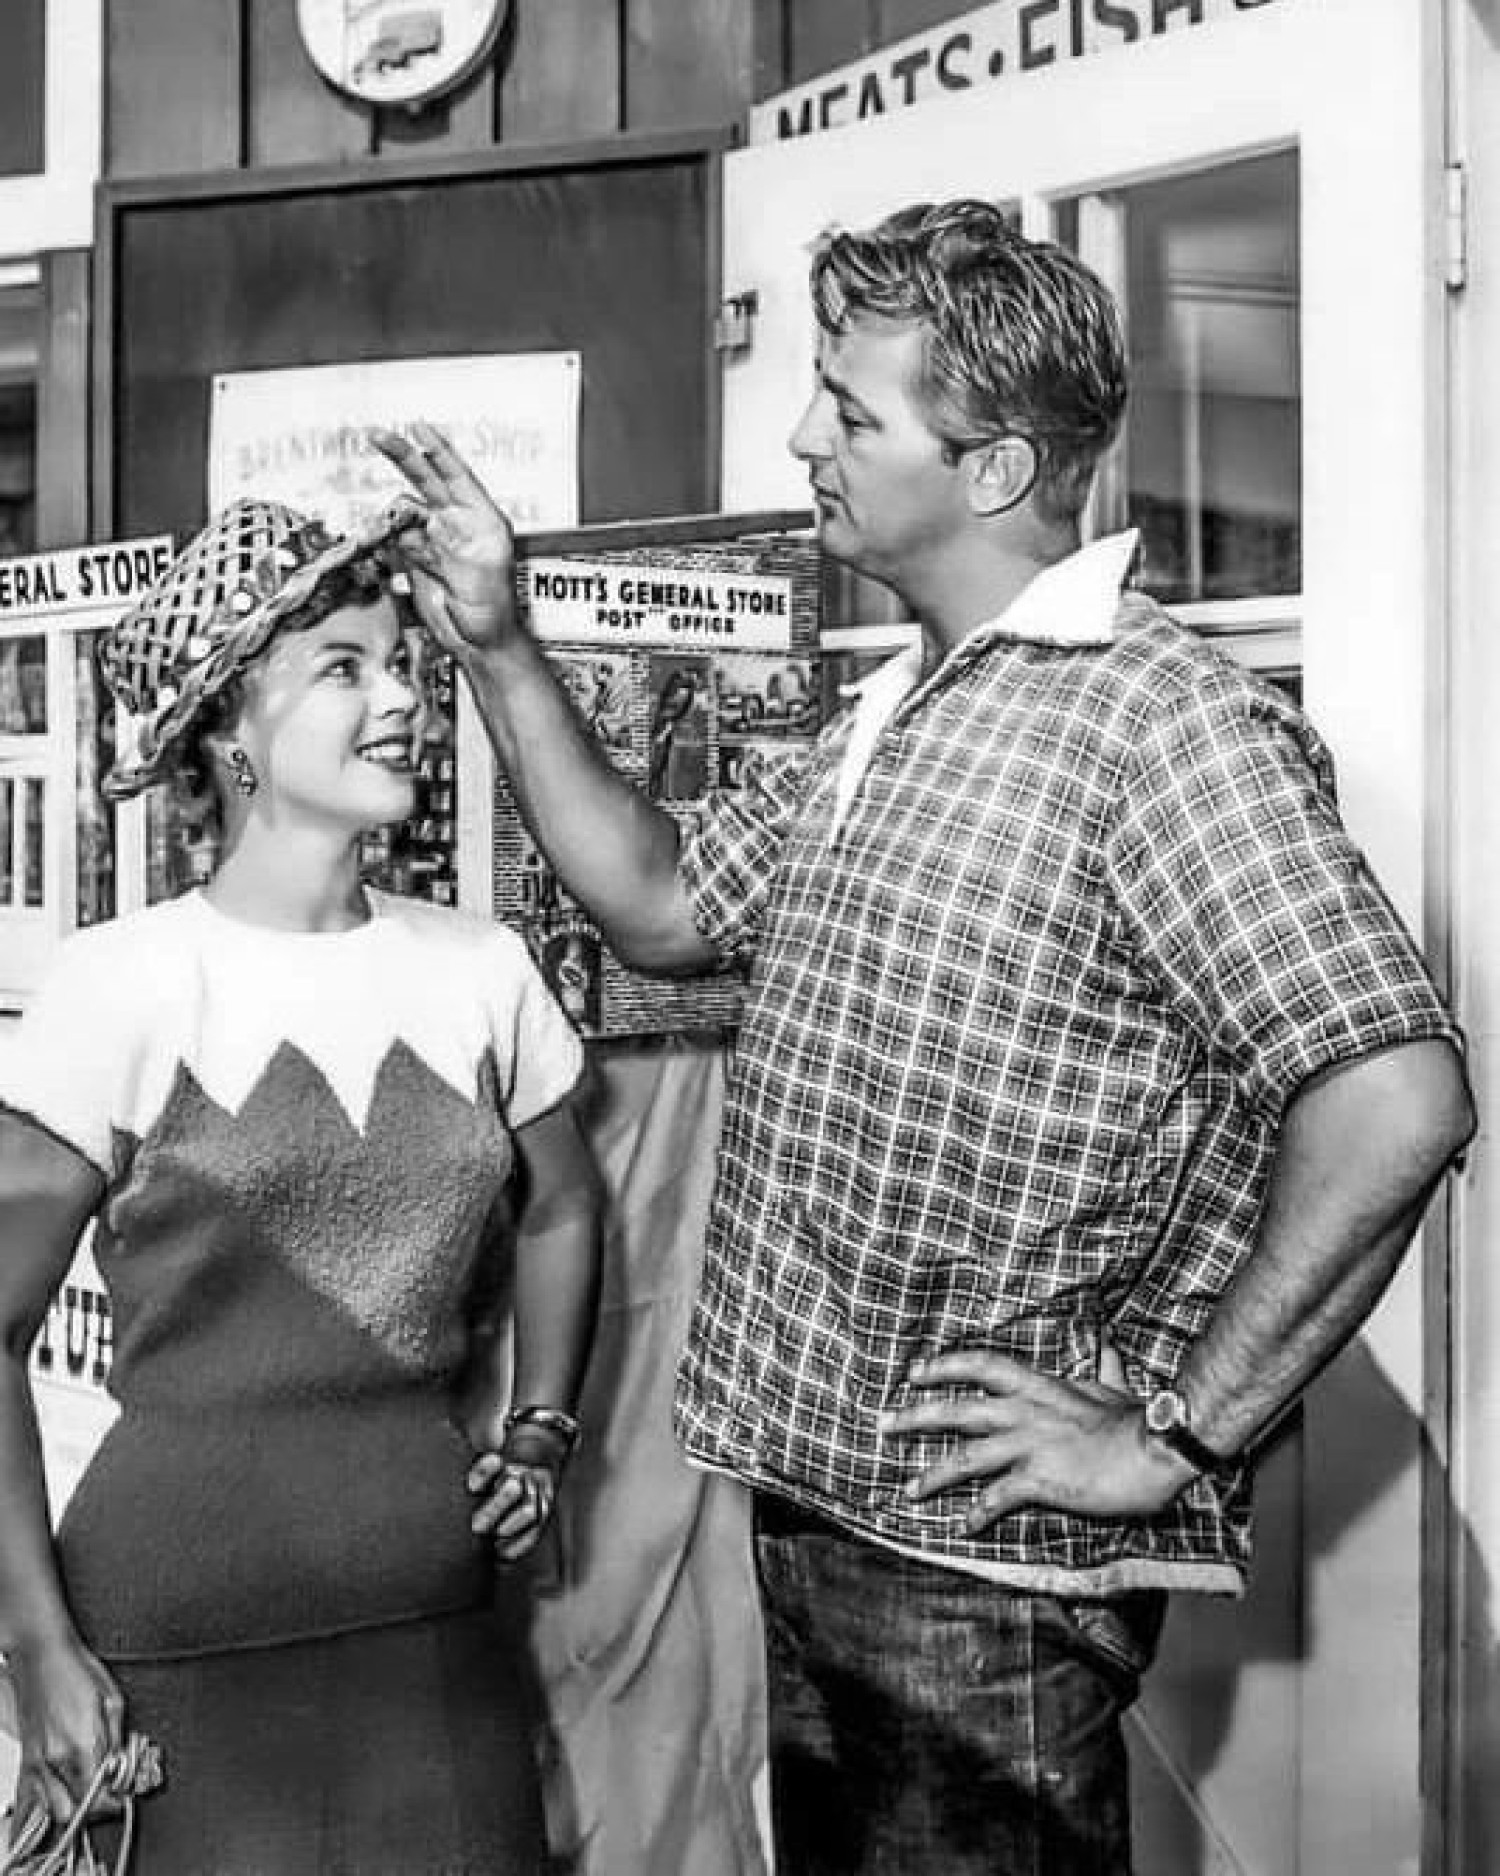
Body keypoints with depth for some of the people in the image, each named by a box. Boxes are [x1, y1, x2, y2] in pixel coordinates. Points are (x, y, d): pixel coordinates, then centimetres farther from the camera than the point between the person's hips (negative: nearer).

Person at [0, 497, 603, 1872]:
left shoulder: (479, 968, 0)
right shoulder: (130, 984, -11)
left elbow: (561, 1215, 18)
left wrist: (540, 1427, 6)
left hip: (448, 1609, 4)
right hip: (190, 1633, -3)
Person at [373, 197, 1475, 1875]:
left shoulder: (1165, 714, -19)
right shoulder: (886, 721, 11)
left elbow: (1395, 1104, -26)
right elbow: (662, 906, 15)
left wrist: (1182, 1436, -20)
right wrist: (498, 651, 8)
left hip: (984, 1556, -9)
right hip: (811, 1502, 9)